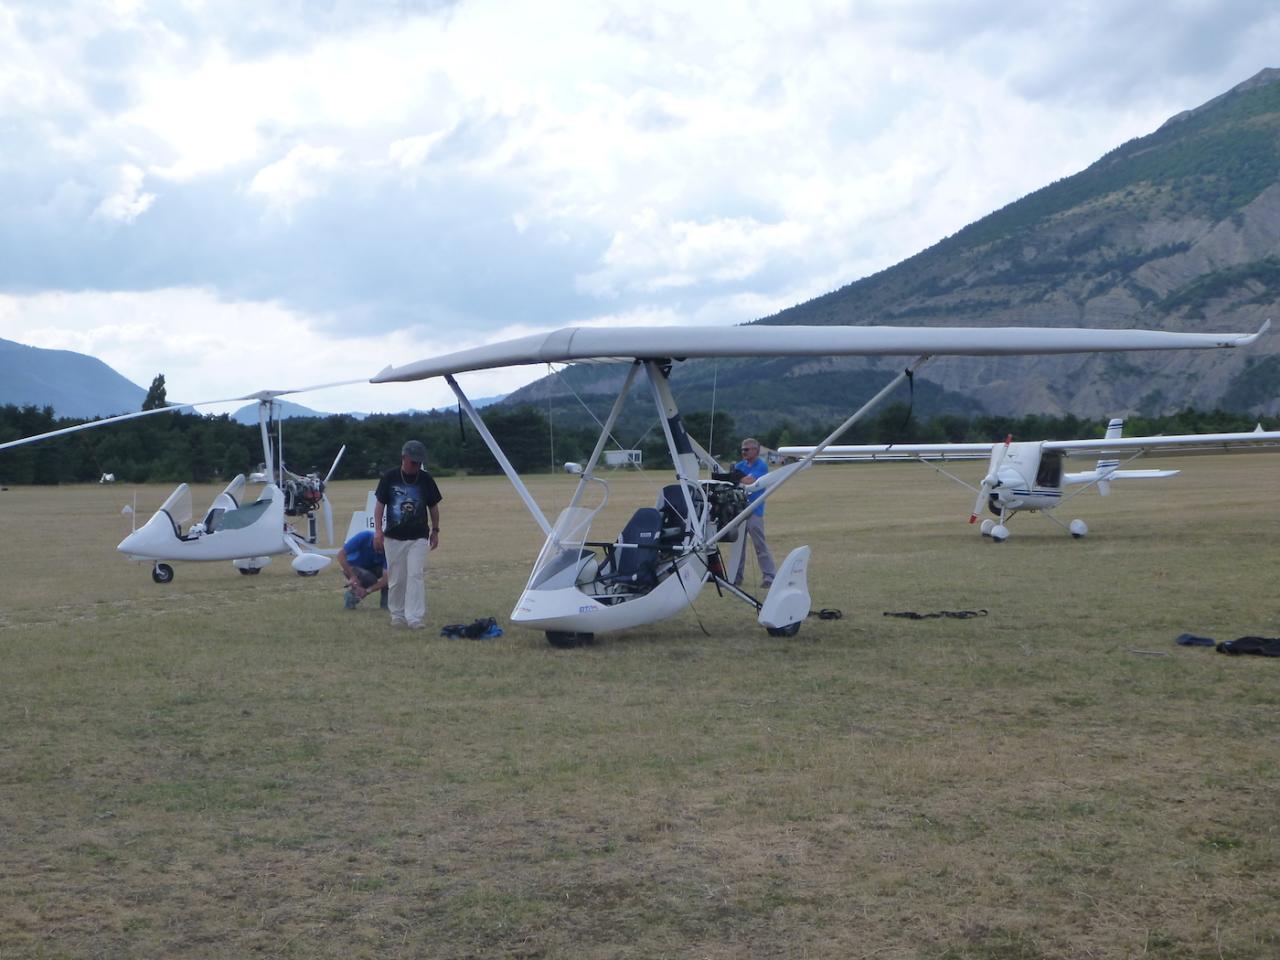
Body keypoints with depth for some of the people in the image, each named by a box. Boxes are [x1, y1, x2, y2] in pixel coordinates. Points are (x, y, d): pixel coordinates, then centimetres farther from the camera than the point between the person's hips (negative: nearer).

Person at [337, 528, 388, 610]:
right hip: (352, 567, -3)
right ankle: (351, 594, -5)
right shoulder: (364, 537, -30)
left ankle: (385, 602, -6)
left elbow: (386, 577, -31)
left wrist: (368, 590, -43)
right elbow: (341, 554, -27)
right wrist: (352, 577, -33)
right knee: (371, 580, -33)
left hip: (372, 568, 3)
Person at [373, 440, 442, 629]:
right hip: (393, 536, 0)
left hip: (418, 537, 0)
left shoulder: (426, 479, 0)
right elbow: (380, 504, 1)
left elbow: (433, 506, 11)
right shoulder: (389, 478, -3)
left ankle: (414, 617, -14)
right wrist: (378, 530, -6)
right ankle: (397, 615, 21)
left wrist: (435, 530, 12)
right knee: (396, 578, 7)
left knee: (416, 576, -11)